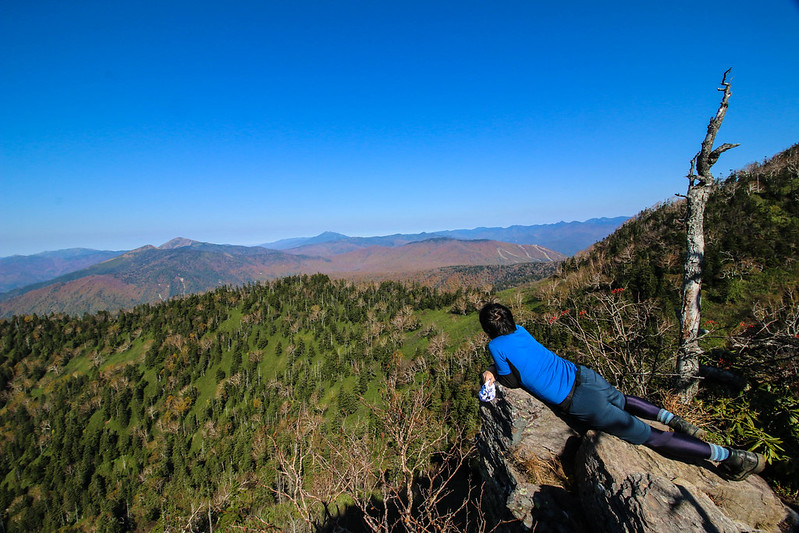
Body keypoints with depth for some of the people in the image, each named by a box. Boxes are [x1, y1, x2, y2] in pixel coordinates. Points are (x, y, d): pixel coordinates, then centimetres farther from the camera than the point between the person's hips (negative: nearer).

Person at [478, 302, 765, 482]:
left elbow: (513, 381, 1)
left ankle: (731, 456, 8)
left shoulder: (496, 345, -12)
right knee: (622, 400, 38)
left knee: (649, 435, 4)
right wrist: (494, 369, 19)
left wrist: (495, 376, 17)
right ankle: (671, 418, 24)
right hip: (583, 374, 7)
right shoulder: (520, 330, 9)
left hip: (580, 404, -7)